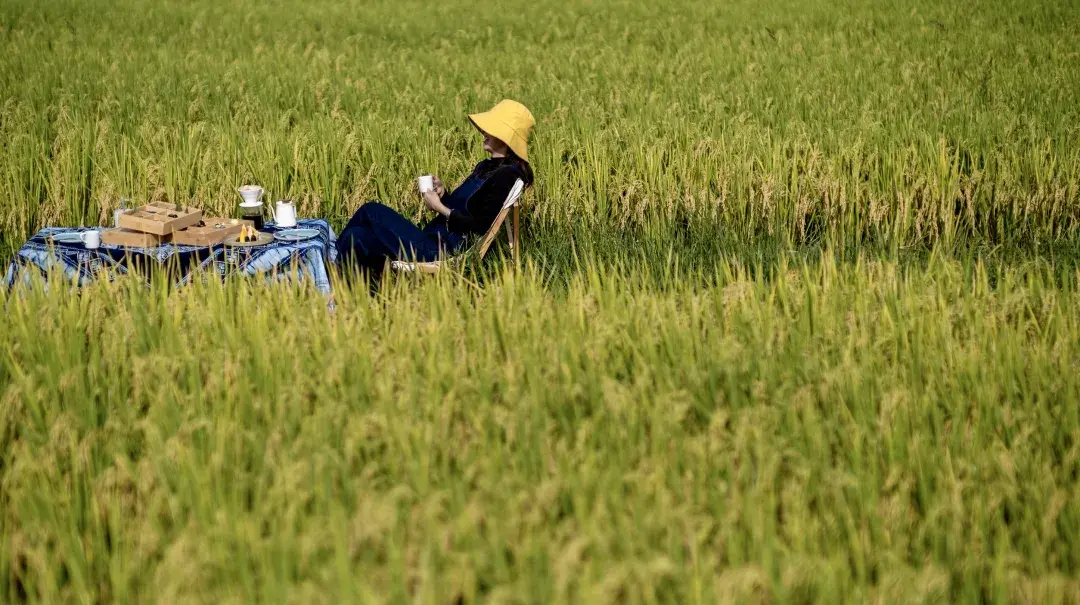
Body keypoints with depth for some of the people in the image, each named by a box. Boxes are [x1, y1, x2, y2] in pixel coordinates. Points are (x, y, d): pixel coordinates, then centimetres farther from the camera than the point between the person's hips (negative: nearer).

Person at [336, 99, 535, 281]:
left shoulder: (505, 176, -12)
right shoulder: (487, 167, 18)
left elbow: (480, 227, -17)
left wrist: (440, 207, -10)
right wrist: (443, 194, 3)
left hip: (440, 252, -10)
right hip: (431, 240, 10)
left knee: (371, 211, -5)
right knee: (357, 237, -6)